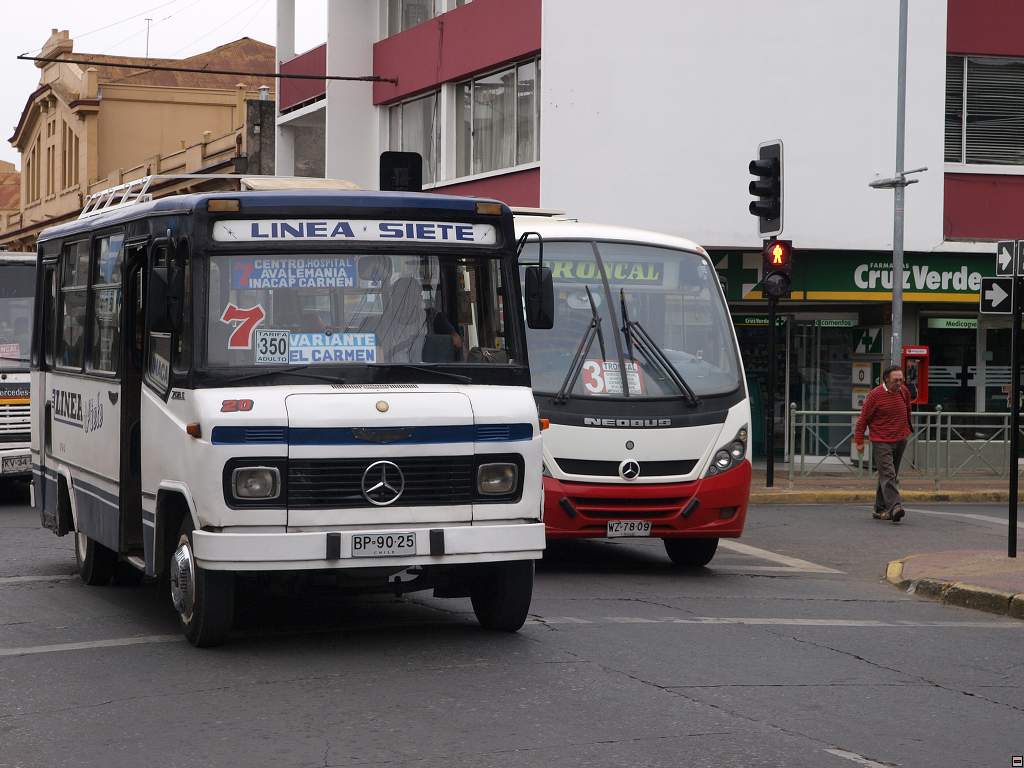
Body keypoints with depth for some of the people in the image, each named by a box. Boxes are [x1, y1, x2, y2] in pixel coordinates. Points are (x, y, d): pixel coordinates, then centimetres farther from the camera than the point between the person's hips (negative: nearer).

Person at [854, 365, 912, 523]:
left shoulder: (904, 392, 6)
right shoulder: (875, 395, -11)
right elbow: (863, 418, -6)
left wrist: (907, 430, 34)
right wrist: (859, 441, -6)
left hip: (900, 441, 6)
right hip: (881, 441, -6)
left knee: (890, 476, 11)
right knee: (888, 474, -16)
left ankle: (880, 509, 19)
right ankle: (895, 507, -28)